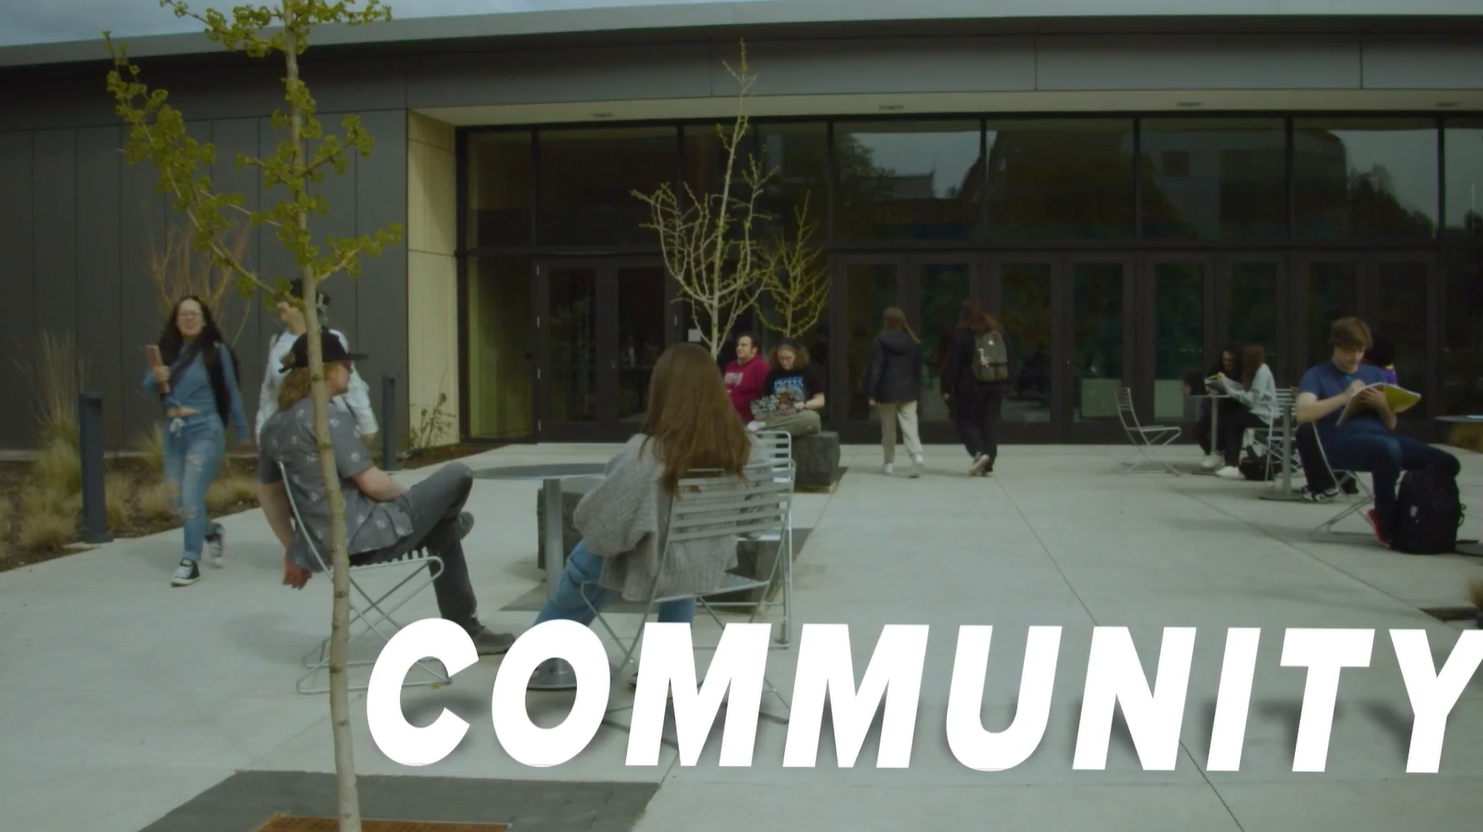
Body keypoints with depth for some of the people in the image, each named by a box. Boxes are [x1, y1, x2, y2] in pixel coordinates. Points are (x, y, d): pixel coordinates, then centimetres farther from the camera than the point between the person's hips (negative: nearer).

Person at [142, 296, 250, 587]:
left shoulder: (216, 350, -6)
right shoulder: (167, 350, 6)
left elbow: (231, 392, -1)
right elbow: (146, 387, -2)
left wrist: (243, 432, 5)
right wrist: (158, 378, -26)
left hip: (204, 431, -5)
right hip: (173, 432, 5)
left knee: (191, 497, -12)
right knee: (178, 500, 12)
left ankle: (191, 562, -4)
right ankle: (212, 532, 38)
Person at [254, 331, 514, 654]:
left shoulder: (274, 425, 9)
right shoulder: (328, 418, -17)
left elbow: (267, 494, 16)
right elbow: (371, 482, -18)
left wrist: (293, 550, 24)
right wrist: (410, 497, 3)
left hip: (319, 546, 10)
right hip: (361, 539, -9)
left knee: (442, 532, 25)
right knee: (458, 475, 3)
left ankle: (464, 630, 28)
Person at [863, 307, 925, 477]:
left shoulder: (881, 341, -8)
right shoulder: (914, 342, 5)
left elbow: (874, 369, -10)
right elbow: (918, 368, 11)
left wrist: (871, 394, -7)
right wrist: (917, 391, 17)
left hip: (887, 392, -3)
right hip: (909, 391, 3)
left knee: (888, 429, 11)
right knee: (910, 426, -1)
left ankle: (889, 463, 19)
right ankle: (917, 455, -23)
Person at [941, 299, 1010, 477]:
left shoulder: (963, 334, -7)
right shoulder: (998, 331, 10)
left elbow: (954, 362, -9)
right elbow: (1008, 358, 13)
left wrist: (947, 387, -5)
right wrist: (1004, 381, 16)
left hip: (970, 386, -5)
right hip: (996, 385, 5)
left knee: (965, 421, 6)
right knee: (990, 423, 8)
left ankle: (979, 452, -14)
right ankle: (988, 462, 4)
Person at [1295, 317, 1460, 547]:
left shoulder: (1376, 374, 24)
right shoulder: (1316, 375, 9)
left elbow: (1391, 425, 21)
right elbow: (1302, 414, -10)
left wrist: (1382, 405, -2)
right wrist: (1344, 397, -14)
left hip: (1380, 436, 5)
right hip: (1341, 442, -5)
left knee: (1447, 463, -17)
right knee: (1389, 449, -39)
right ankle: (1387, 525, -20)